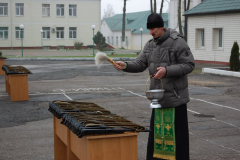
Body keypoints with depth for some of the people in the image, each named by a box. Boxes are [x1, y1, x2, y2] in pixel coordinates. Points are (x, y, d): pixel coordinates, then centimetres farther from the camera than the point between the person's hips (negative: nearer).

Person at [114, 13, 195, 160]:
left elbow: (189, 65, -14)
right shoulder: (150, 45, 9)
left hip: (175, 96, -6)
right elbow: (140, 64, 6)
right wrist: (126, 66, -14)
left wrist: (167, 71, -23)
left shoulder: (177, 42, -11)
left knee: (176, 131, 1)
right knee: (156, 131, 10)